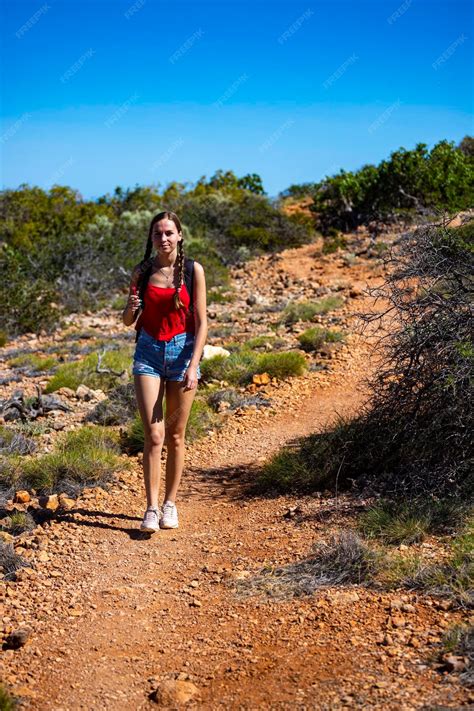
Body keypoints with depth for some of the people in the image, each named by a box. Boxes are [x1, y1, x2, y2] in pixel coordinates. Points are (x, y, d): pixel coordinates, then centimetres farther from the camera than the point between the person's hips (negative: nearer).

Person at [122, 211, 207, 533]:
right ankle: (151, 508, -3)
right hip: (149, 352, 1)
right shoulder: (142, 271, 2)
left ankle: (170, 504, 20)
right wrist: (131, 308, -14)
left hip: (182, 351, -1)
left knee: (175, 436, 7)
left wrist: (193, 366, -13)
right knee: (153, 435, -8)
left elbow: (201, 322, -5)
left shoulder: (193, 270, -4)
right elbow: (128, 321, 10)